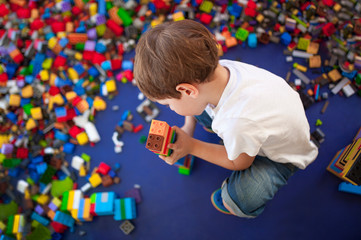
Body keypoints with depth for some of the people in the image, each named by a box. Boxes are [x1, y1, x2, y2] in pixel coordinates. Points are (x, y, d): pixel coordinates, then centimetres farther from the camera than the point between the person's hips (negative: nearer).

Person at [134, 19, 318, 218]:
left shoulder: (238, 122, -46)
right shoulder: (219, 68, -28)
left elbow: (238, 163, -21)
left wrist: (191, 147, -18)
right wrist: (187, 129, -2)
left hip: (283, 155, -6)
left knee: (239, 201, -27)